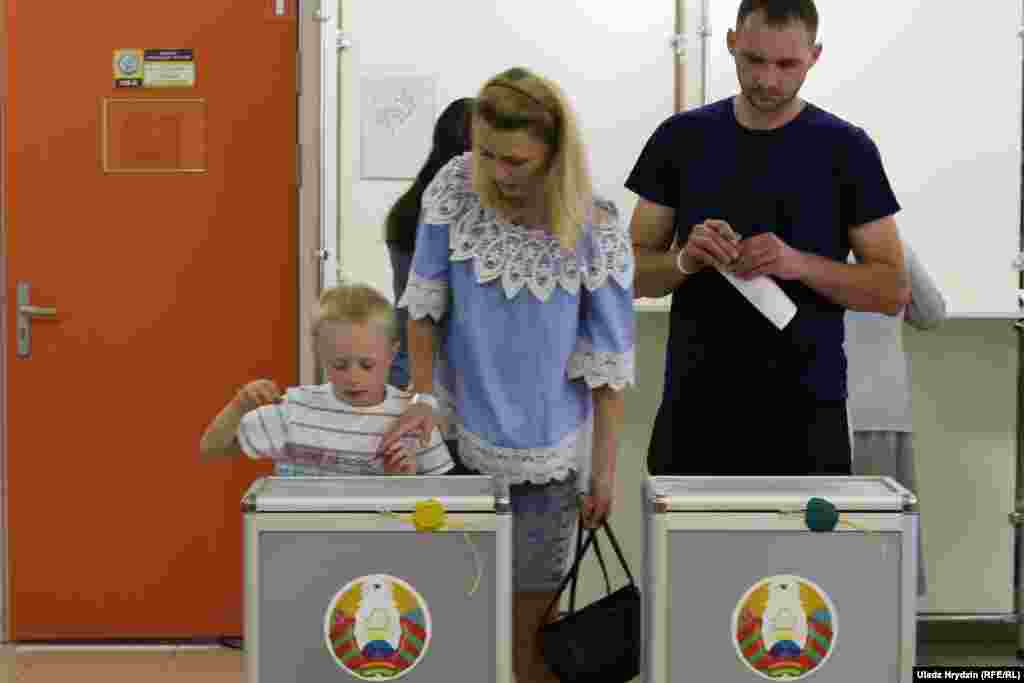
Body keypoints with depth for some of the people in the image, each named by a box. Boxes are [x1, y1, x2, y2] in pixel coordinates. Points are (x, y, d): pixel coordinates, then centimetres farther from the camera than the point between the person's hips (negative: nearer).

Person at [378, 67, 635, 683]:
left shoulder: (595, 232, -18)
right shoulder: (455, 190, -12)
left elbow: (608, 363, -11)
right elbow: (425, 300, -2)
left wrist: (605, 470, -7)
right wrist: (423, 397, -10)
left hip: (546, 447, -2)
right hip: (459, 426, 2)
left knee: (533, 591, 10)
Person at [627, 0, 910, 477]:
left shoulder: (846, 150, -1)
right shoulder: (681, 139, 5)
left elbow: (892, 289, -2)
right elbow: (634, 270, 7)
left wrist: (798, 263, -18)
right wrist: (684, 261, -15)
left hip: (804, 419, -2)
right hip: (694, 414, 2)